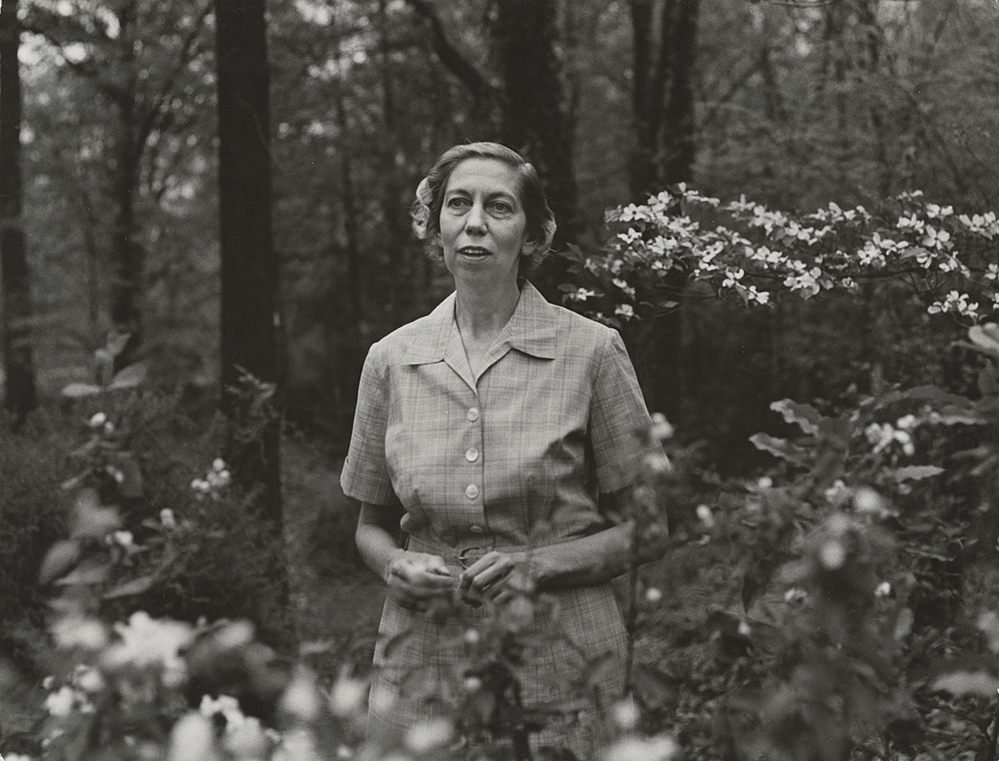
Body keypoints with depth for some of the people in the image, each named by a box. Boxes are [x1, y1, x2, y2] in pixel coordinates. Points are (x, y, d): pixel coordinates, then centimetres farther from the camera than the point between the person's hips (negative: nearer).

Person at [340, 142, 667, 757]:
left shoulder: (592, 351, -5)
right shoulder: (391, 359, 3)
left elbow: (648, 531, 0)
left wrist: (538, 563, -14)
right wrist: (396, 564, -7)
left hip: (560, 667, -2)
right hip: (422, 666, 2)